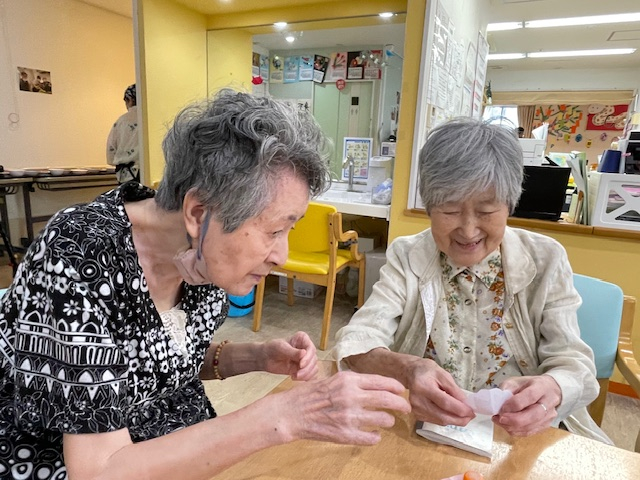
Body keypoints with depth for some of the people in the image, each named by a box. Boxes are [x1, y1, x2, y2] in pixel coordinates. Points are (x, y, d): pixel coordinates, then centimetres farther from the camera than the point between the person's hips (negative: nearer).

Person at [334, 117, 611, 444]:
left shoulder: (545, 261, -4)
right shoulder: (406, 257, -6)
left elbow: (573, 362, -7)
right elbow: (355, 340, -16)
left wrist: (552, 389, -31)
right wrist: (406, 369, -38)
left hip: (527, 434, 2)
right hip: (423, 432, -1)